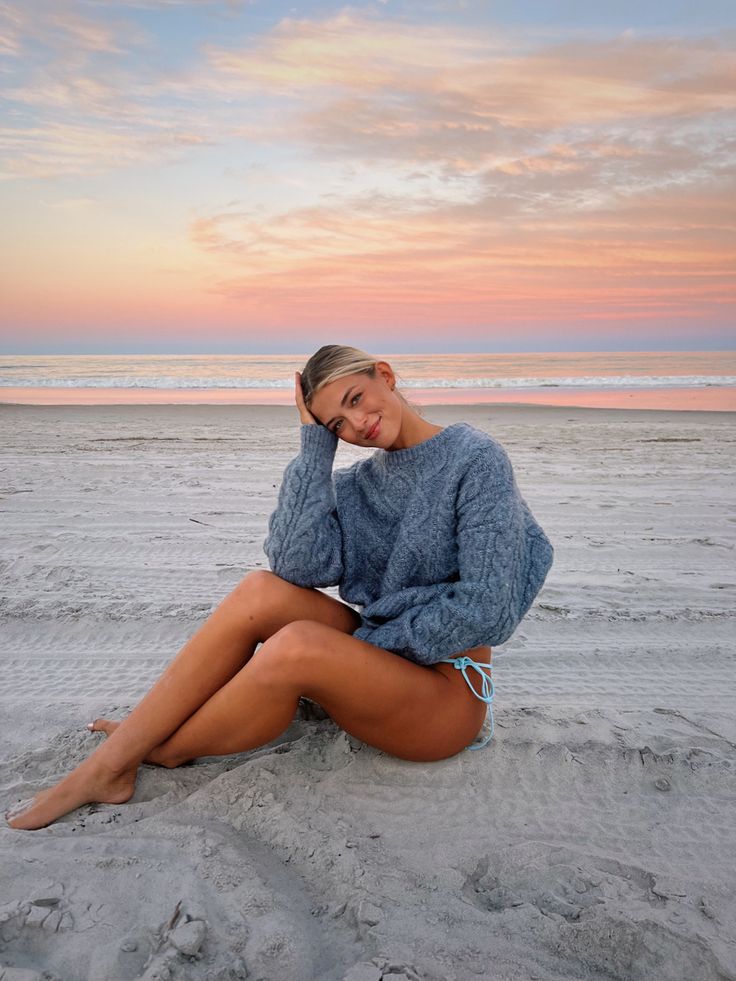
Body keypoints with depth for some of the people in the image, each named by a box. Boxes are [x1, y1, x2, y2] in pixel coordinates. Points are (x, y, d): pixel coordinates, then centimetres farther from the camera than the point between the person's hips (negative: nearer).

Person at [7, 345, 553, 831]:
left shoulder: (476, 458, -10)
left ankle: (157, 754, -7)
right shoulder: (358, 484, 7)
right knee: (264, 592, -21)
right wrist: (315, 443, -10)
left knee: (296, 645, -32)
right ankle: (108, 762, -15)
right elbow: (300, 564, -13)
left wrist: (370, 644, -13)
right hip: (376, 660, 5)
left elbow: (487, 606, -17)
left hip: (447, 690, -5)